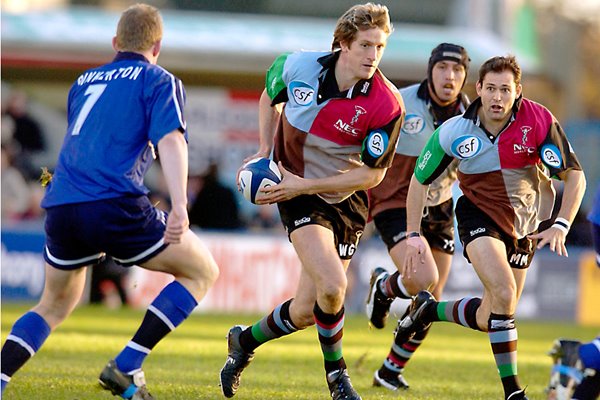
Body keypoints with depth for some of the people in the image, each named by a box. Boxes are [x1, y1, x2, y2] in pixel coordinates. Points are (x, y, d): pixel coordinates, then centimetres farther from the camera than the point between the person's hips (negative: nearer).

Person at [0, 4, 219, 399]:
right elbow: (170, 139, -9)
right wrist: (179, 207, -22)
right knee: (202, 272, 11)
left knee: (55, 304, 27)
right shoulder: (160, 82, 8)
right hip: (115, 204, -6)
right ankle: (125, 367, 1)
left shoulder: (84, 81, 27)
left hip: (61, 206, 6)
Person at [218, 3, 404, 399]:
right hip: (298, 193, -1)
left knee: (306, 311, 4)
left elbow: (372, 174, -12)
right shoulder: (298, 67, -15)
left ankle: (245, 341, 35)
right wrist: (264, 150, -2)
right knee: (332, 287, -22)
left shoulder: (387, 105, -21)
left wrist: (305, 184, -18)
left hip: (346, 200, 1)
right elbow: (269, 97, 9)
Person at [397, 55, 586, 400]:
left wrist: (561, 226, -25)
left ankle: (430, 310, 37)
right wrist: (413, 235, -4)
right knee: (504, 293, -27)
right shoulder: (453, 132, -16)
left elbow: (574, 175, -13)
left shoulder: (540, 122, -19)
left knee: (491, 318, 6)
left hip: (525, 224, 2)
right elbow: (420, 181, -1)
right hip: (480, 214, -2)